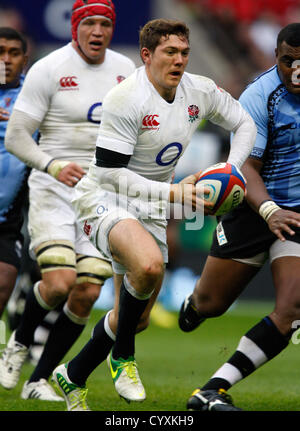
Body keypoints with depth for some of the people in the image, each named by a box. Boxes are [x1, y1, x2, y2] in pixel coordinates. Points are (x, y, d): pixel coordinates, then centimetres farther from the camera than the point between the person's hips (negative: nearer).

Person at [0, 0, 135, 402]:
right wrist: (53, 166, -22)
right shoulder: (48, 70, -8)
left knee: (87, 294, -4)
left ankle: (39, 380, 12)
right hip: (54, 189, -5)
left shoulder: (126, 71, 8)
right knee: (59, 283, -21)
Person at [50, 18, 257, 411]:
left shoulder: (199, 91, -3)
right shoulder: (125, 99, -22)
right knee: (149, 263, -37)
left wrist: (230, 169, -5)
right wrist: (174, 193, -29)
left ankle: (72, 378, 32)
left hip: (151, 209, 7)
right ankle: (123, 359, -14)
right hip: (104, 200, -7)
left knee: (137, 319, 10)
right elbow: (110, 173, -23)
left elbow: (245, 123, 13)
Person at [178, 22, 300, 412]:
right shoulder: (259, 97, -17)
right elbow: (246, 167, -22)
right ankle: (192, 305, 50)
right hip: (255, 209, -2)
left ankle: (214, 391, -14)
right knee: (210, 304, 9)